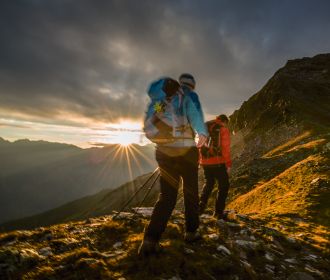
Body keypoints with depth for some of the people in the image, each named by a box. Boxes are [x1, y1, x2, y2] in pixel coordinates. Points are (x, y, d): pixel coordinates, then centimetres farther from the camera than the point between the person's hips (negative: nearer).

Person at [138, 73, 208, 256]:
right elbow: (194, 112, -22)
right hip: (186, 150, -4)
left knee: (167, 195, 4)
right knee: (191, 192, 14)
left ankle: (150, 239, -7)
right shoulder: (190, 96, 1)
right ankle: (191, 232, 26)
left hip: (164, 150, 4)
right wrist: (202, 132, -40)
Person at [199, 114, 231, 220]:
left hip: (205, 162, 6)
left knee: (208, 183, 24)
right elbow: (225, 148, -13)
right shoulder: (223, 129, -5)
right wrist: (228, 164, -8)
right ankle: (218, 212, 11)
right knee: (223, 186, 9)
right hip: (218, 162, -6)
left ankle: (201, 206, 18)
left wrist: (200, 160, 20)